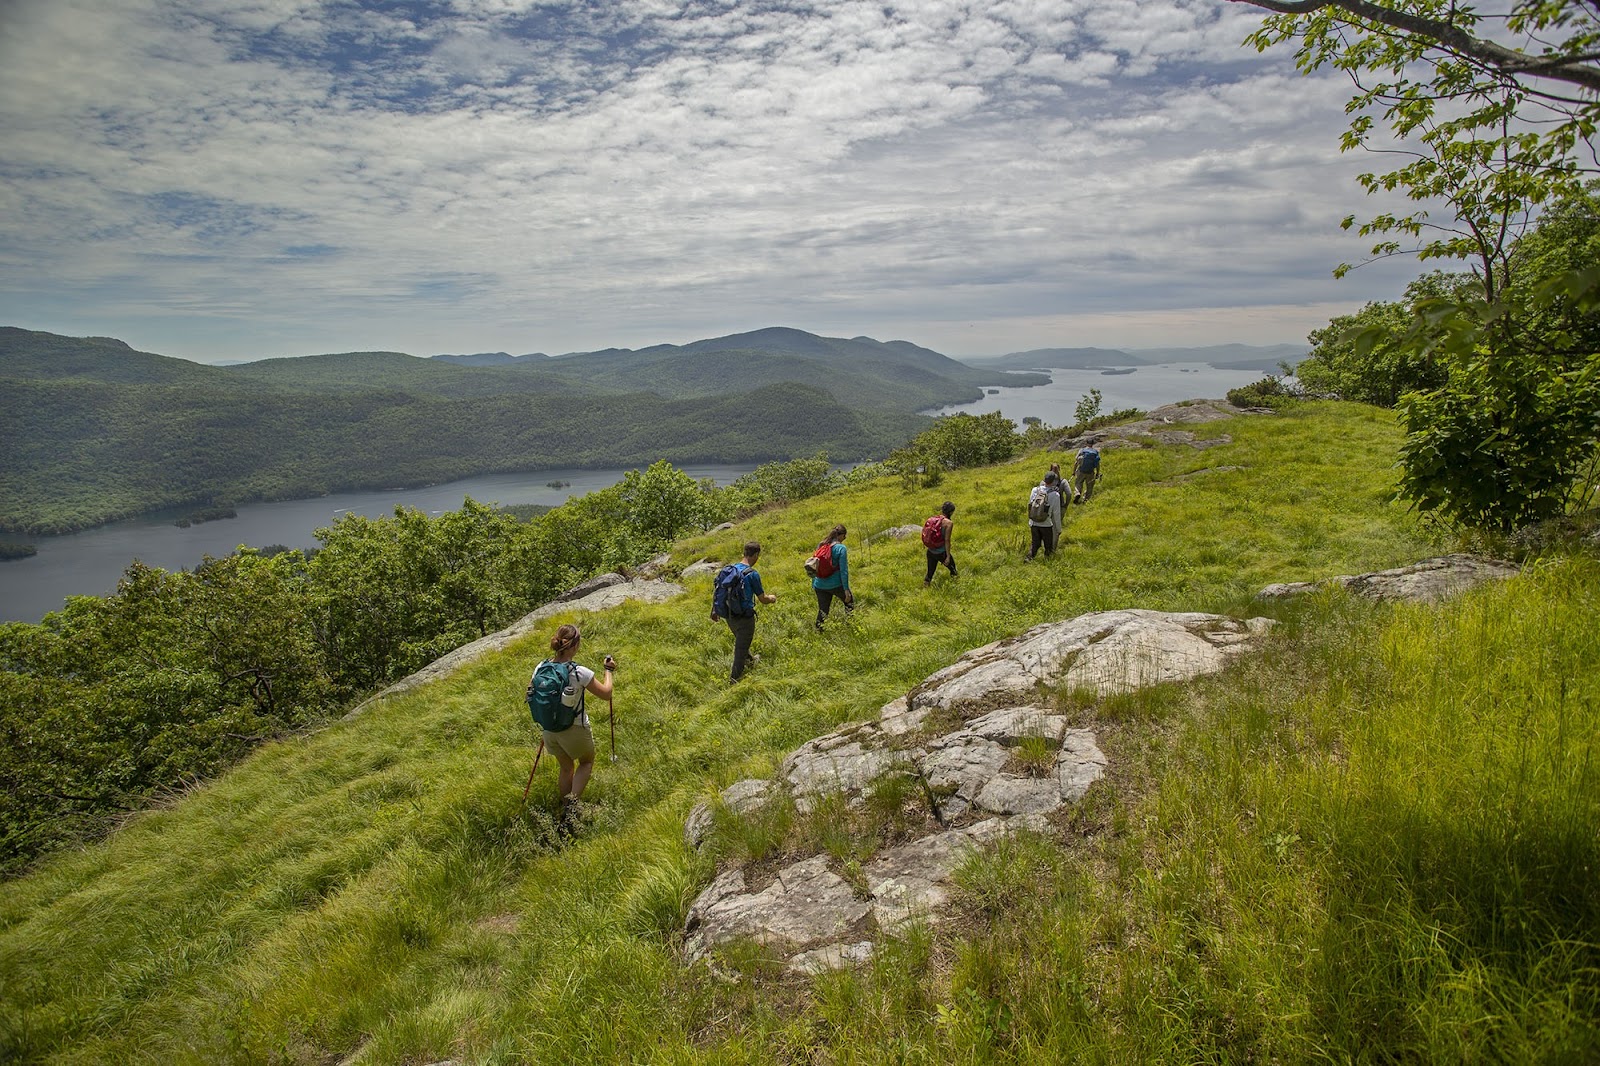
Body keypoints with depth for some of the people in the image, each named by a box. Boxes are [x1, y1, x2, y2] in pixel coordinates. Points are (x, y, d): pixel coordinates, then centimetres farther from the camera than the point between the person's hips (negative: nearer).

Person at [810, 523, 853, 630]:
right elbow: (843, 570, -13)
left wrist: (813, 584, 22)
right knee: (850, 601, 22)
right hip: (835, 585, -5)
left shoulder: (820, 546, 7)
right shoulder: (840, 548, -11)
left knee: (822, 610, 14)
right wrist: (846, 589, -10)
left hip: (820, 585, 5)